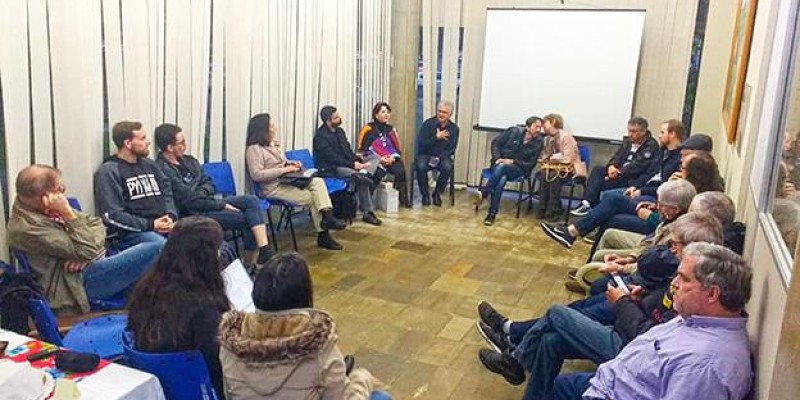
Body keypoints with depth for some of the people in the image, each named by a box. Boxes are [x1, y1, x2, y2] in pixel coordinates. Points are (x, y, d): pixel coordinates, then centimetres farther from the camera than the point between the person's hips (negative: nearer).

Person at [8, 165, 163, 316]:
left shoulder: (47, 211, 8)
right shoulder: (26, 228, -18)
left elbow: (96, 223, 9)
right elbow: (85, 251, -22)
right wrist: (67, 213, -22)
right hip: (81, 281, -9)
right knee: (158, 249, -22)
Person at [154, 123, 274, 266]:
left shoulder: (188, 160, 10)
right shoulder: (163, 170, -17)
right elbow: (190, 200, -19)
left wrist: (202, 193, -8)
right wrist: (222, 204, -14)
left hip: (207, 202, 8)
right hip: (194, 214, -8)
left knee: (251, 200, -13)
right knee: (247, 217, -17)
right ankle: (252, 257, -1)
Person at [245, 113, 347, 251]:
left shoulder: (275, 144, 17)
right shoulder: (254, 149, -11)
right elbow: (256, 175, -22)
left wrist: (290, 164, 6)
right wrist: (284, 170, -20)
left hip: (287, 181, 8)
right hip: (274, 188, -8)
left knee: (317, 181, -19)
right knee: (312, 197, -18)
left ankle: (327, 217, -28)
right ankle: (323, 235, -4)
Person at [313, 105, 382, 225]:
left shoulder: (339, 131, 13)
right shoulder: (320, 136, -13)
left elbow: (348, 150, 15)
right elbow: (332, 158, -19)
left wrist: (357, 161, -5)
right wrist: (352, 164, -20)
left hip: (346, 164, 9)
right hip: (330, 169, -9)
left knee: (375, 158, -11)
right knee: (362, 181, -30)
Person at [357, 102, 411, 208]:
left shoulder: (390, 129, 16)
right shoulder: (369, 129, 2)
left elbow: (397, 149, 15)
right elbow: (363, 150, -4)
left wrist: (392, 158, -7)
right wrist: (379, 159, -15)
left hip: (391, 160, 4)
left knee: (400, 171, -28)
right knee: (379, 173, -36)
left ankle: (403, 198, -16)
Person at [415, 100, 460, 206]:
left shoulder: (454, 128, 0)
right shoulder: (428, 124, -6)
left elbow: (451, 150, -2)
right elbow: (421, 144, -12)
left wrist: (439, 158, -18)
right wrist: (436, 137, -21)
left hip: (442, 156, 1)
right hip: (426, 154, -1)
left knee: (447, 168, -30)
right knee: (421, 167, -32)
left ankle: (437, 193, -7)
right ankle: (425, 194, -9)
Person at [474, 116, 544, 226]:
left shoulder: (538, 143, -5)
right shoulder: (514, 131, -5)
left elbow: (530, 164, -3)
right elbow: (495, 143, 2)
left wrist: (513, 161, -16)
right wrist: (497, 158, -14)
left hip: (517, 169, -1)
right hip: (499, 163, 1)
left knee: (501, 167, -36)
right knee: (501, 179, -35)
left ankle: (483, 193, -33)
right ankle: (492, 213, -32)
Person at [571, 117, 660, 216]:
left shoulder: (651, 146, -9)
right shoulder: (628, 142, 15)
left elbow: (637, 166, -18)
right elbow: (617, 157, 11)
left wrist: (618, 173, -22)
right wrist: (611, 166, -13)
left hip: (633, 179, -8)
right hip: (620, 172, 8)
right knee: (598, 169, -17)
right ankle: (586, 203, -26)